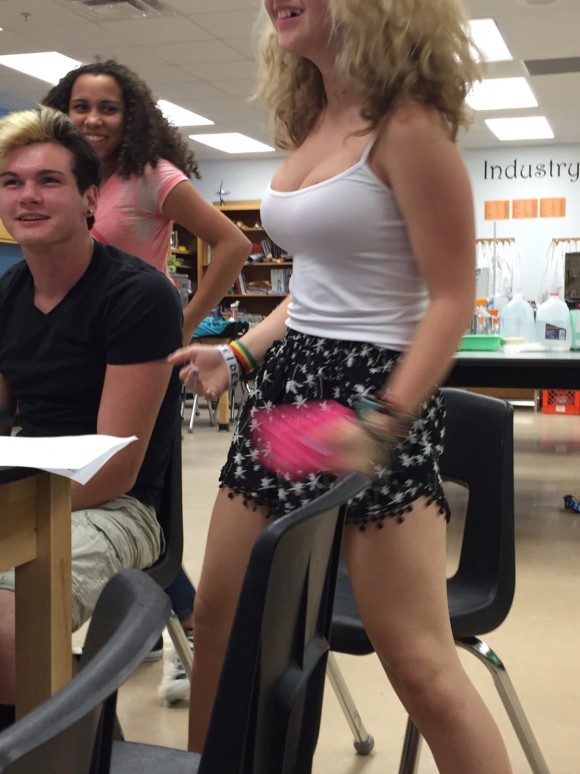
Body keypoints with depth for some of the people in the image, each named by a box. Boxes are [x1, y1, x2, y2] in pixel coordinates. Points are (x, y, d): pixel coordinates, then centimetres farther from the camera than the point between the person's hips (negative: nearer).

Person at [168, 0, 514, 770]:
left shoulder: (406, 124, -11)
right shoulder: (309, 126, 14)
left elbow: (451, 299, -14)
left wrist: (385, 422, -23)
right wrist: (236, 355, 12)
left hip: (374, 389, -8)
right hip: (288, 383, 8)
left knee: (418, 661, -5)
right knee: (217, 613, 14)